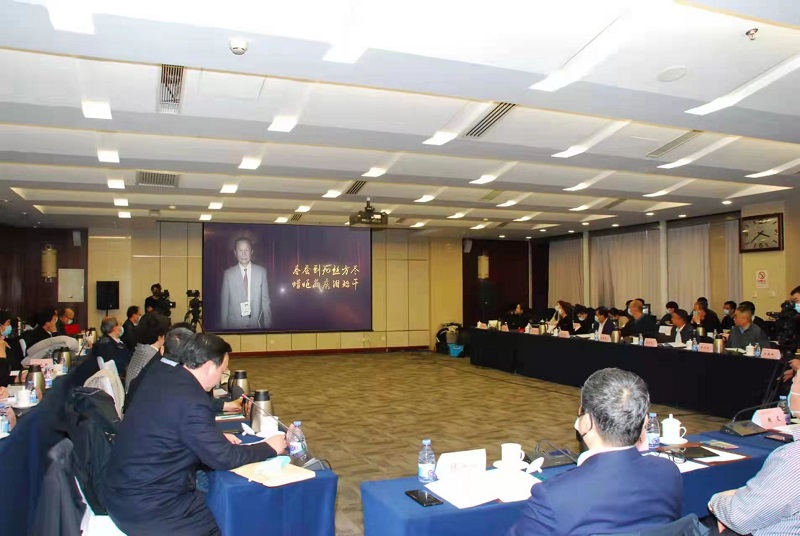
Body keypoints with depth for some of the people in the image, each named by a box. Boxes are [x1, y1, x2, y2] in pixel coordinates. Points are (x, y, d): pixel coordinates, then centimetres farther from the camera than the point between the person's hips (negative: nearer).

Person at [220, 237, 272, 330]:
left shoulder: (262, 271, -2)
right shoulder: (228, 274, -3)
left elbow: (265, 300, 0)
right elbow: (224, 303, 0)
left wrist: (268, 325, -1)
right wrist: (224, 327, -1)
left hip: (257, 324, 1)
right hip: (234, 325, 0)